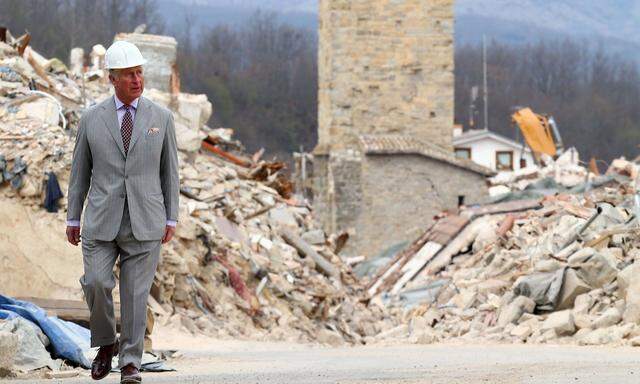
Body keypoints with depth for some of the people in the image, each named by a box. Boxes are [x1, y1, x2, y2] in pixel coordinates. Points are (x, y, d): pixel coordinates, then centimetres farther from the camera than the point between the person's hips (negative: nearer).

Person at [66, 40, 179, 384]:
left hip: (145, 223, 0)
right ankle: (106, 344, 12)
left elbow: (169, 171, 7)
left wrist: (171, 219, 3)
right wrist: (72, 219, 7)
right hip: (101, 222, 0)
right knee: (96, 284, -13)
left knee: (136, 293, -2)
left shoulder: (161, 118, 3)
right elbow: (80, 171, 8)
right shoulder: (92, 119, 3)